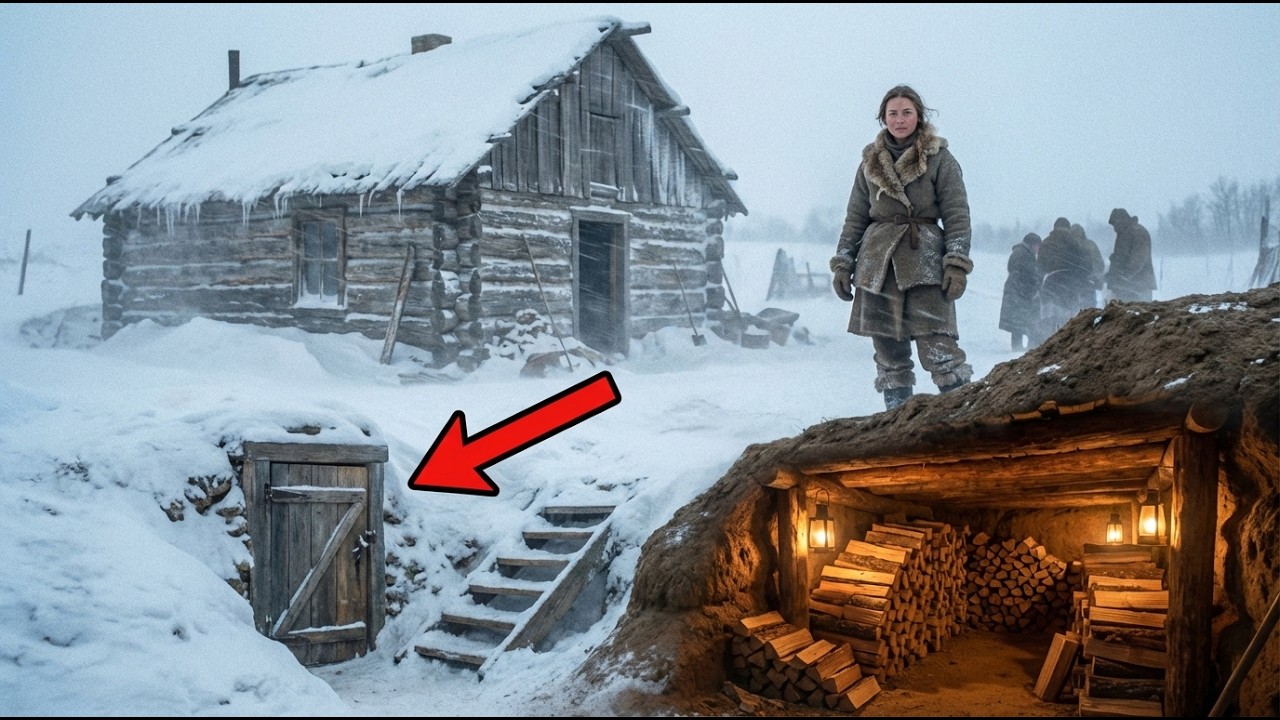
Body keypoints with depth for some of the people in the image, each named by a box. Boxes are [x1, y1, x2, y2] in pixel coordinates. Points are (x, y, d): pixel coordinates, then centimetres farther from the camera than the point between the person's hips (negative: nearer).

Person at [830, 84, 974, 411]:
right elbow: (855, 218, 16)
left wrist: (957, 264, -10)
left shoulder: (940, 159, 3)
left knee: (937, 345, -14)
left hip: (925, 261, -4)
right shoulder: (870, 161, 13)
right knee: (887, 348, 4)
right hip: (876, 262, 4)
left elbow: (957, 216, 0)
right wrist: (842, 263, 10)